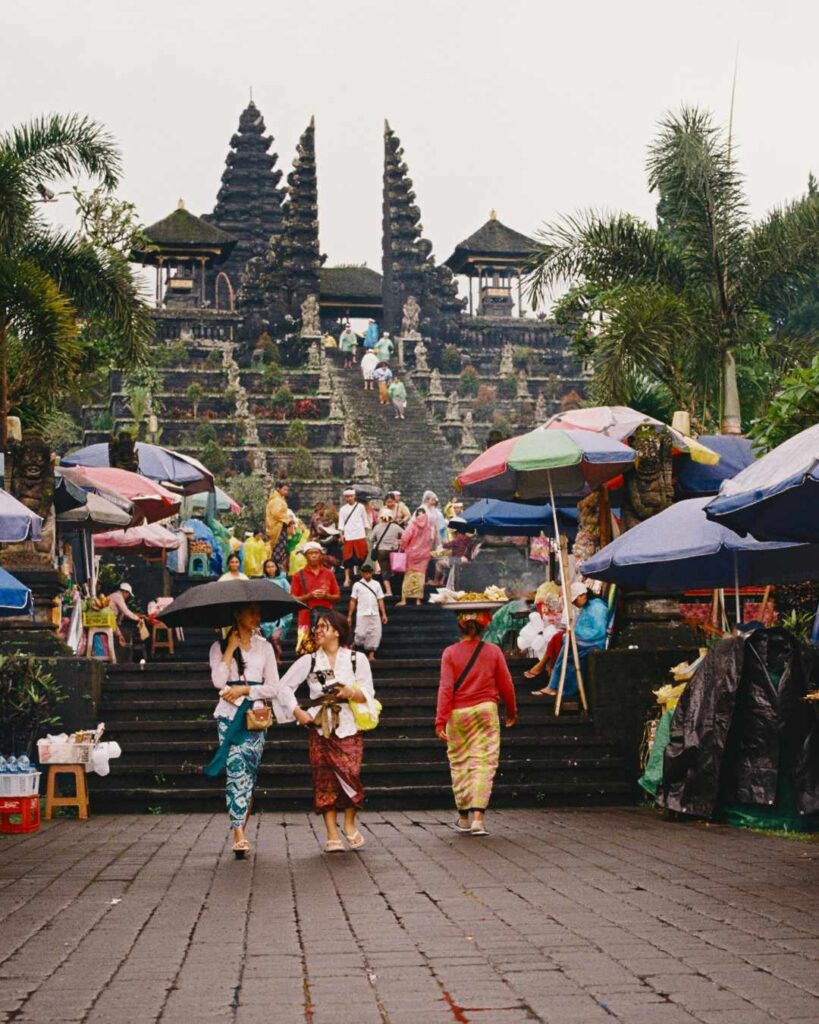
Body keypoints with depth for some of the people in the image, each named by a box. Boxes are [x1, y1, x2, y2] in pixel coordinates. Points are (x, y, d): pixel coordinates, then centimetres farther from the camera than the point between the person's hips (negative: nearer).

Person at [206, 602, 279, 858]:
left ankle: (240, 830, 10)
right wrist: (231, 648, -7)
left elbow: (273, 688, 7)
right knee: (237, 771, -14)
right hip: (229, 715, -2)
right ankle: (239, 834, -20)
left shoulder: (264, 647, 12)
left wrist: (245, 689, -6)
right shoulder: (220, 646, 6)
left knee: (249, 774, 0)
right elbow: (219, 681, -9)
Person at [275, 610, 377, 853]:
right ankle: (332, 835, 1)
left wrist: (352, 693, -14)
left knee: (350, 774, -11)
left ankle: (349, 825, 11)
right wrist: (296, 711, -1)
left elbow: (368, 694, 7)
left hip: (348, 726, -1)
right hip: (319, 728, 1)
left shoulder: (357, 659, 7)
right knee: (325, 780, -2)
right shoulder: (309, 661, 8)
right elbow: (284, 686, 10)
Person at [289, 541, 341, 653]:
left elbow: (337, 597, 13)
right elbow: (293, 599, 3)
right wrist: (310, 596, -10)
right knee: (305, 650, -9)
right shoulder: (299, 575, 5)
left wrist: (326, 596, -7)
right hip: (307, 618, -2)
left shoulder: (329, 574, 11)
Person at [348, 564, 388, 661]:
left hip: (375, 614, 3)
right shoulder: (357, 585, 5)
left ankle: (371, 655, 4)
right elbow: (353, 601, 5)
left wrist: (384, 614, 5)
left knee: (375, 635, -3)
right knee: (361, 634, -10)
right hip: (362, 614, -3)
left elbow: (380, 600, 12)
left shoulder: (376, 584, 12)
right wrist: (349, 615, 0)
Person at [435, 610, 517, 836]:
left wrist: (441, 720, -8)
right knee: (484, 762, 0)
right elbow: (505, 685, 5)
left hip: (458, 714, 0)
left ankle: (464, 817, 19)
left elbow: (445, 688, -8)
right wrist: (512, 711, 21)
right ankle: (478, 817, -11)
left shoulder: (450, 653, -3)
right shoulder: (493, 651, -1)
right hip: (486, 711, 0)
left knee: (460, 764, 12)